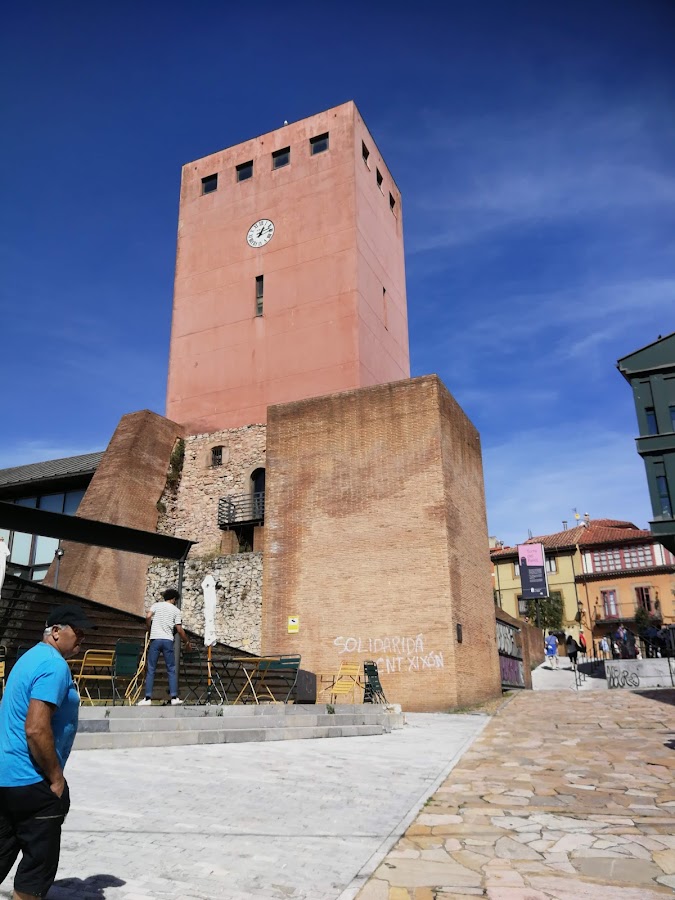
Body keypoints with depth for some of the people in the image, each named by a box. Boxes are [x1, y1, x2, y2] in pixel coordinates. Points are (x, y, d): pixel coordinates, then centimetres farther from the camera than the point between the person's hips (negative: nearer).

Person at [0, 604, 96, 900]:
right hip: (31, 782, -10)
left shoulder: (30, 657, 13)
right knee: (38, 865, 4)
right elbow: (36, 729, -27)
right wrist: (56, 778, -15)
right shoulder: (54, 665, -19)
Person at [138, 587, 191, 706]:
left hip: (155, 639, 1)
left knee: (151, 670, 5)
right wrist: (187, 642, 16)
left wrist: (149, 630, 8)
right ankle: (174, 697, 0)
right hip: (168, 640, 0)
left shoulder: (156, 605, 10)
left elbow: (148, 617, -8)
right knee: (171, 670, 5)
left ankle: (148, 698, 2)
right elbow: (179, 629, 4)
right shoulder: (176, 610, 8)